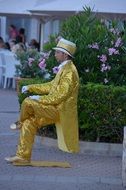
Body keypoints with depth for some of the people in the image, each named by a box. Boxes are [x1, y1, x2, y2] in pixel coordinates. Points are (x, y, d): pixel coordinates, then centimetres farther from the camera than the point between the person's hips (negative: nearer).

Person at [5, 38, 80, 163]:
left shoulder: (69, 71, -17)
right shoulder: (64, 68, 15)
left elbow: (61, 95, -22)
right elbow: (51, 86, 21)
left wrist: (40, 99, -16)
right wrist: (30, 88, 14)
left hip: (60, 109, -10)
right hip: (55, 109, 10)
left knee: (28, 102, -17)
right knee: (29, 123, 5)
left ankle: (20, 123, 13)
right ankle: (23, 156, 7)